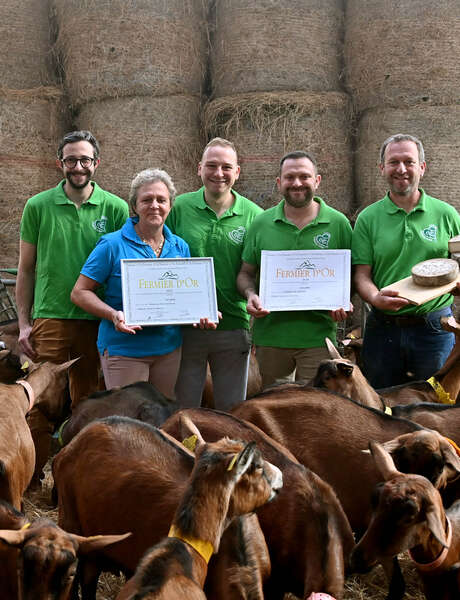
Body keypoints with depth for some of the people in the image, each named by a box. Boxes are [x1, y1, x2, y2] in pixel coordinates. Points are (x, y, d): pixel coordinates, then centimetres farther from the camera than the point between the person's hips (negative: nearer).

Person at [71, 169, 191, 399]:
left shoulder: (180, 247, 9)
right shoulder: (113, 245, -6)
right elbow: (80, 293, -6)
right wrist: (113, 315, -22)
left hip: (169, 349, 5)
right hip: (123, 350, -5)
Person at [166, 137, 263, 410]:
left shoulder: (254, 216, 0)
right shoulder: (179, 208, -1)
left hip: (233, 329, 1)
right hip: (185, 326, 0)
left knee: (232, 412, 13)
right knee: (182, 410, 10)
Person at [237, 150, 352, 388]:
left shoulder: (338, 223, 2)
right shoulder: (261, 224, 5)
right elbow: (246, 273, 11)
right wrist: (251, 295, -9)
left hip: (318, 337, -2)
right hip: (269, 335, 2)